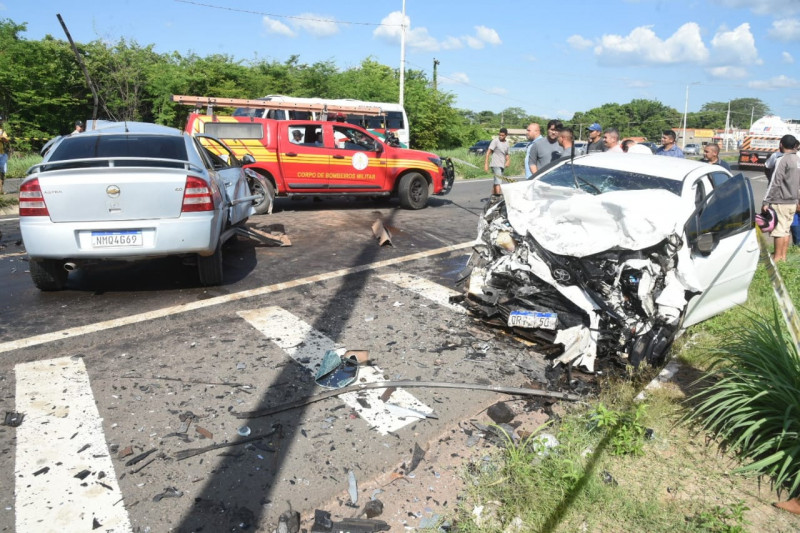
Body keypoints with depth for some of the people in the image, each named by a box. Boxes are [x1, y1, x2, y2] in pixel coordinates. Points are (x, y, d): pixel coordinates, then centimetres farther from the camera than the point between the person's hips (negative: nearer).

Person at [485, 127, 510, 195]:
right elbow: (488, 152, -11)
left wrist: (508, 160, 5)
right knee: (498, 182, -16)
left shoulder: (507, 143, 15)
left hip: (502, 165, 7)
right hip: (496, 165, -7)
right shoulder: (495, 141, -6)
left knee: (496, 182, 11)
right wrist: (486, 164, -20)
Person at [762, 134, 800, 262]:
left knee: (779, 230, -3)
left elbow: (775, 183, -17)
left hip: (780, 202, -8)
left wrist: (766, 201, -15)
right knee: (786, 230, 13)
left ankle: (777, 257, 2)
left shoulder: (783, 160, -14)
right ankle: (783, 256, 18)